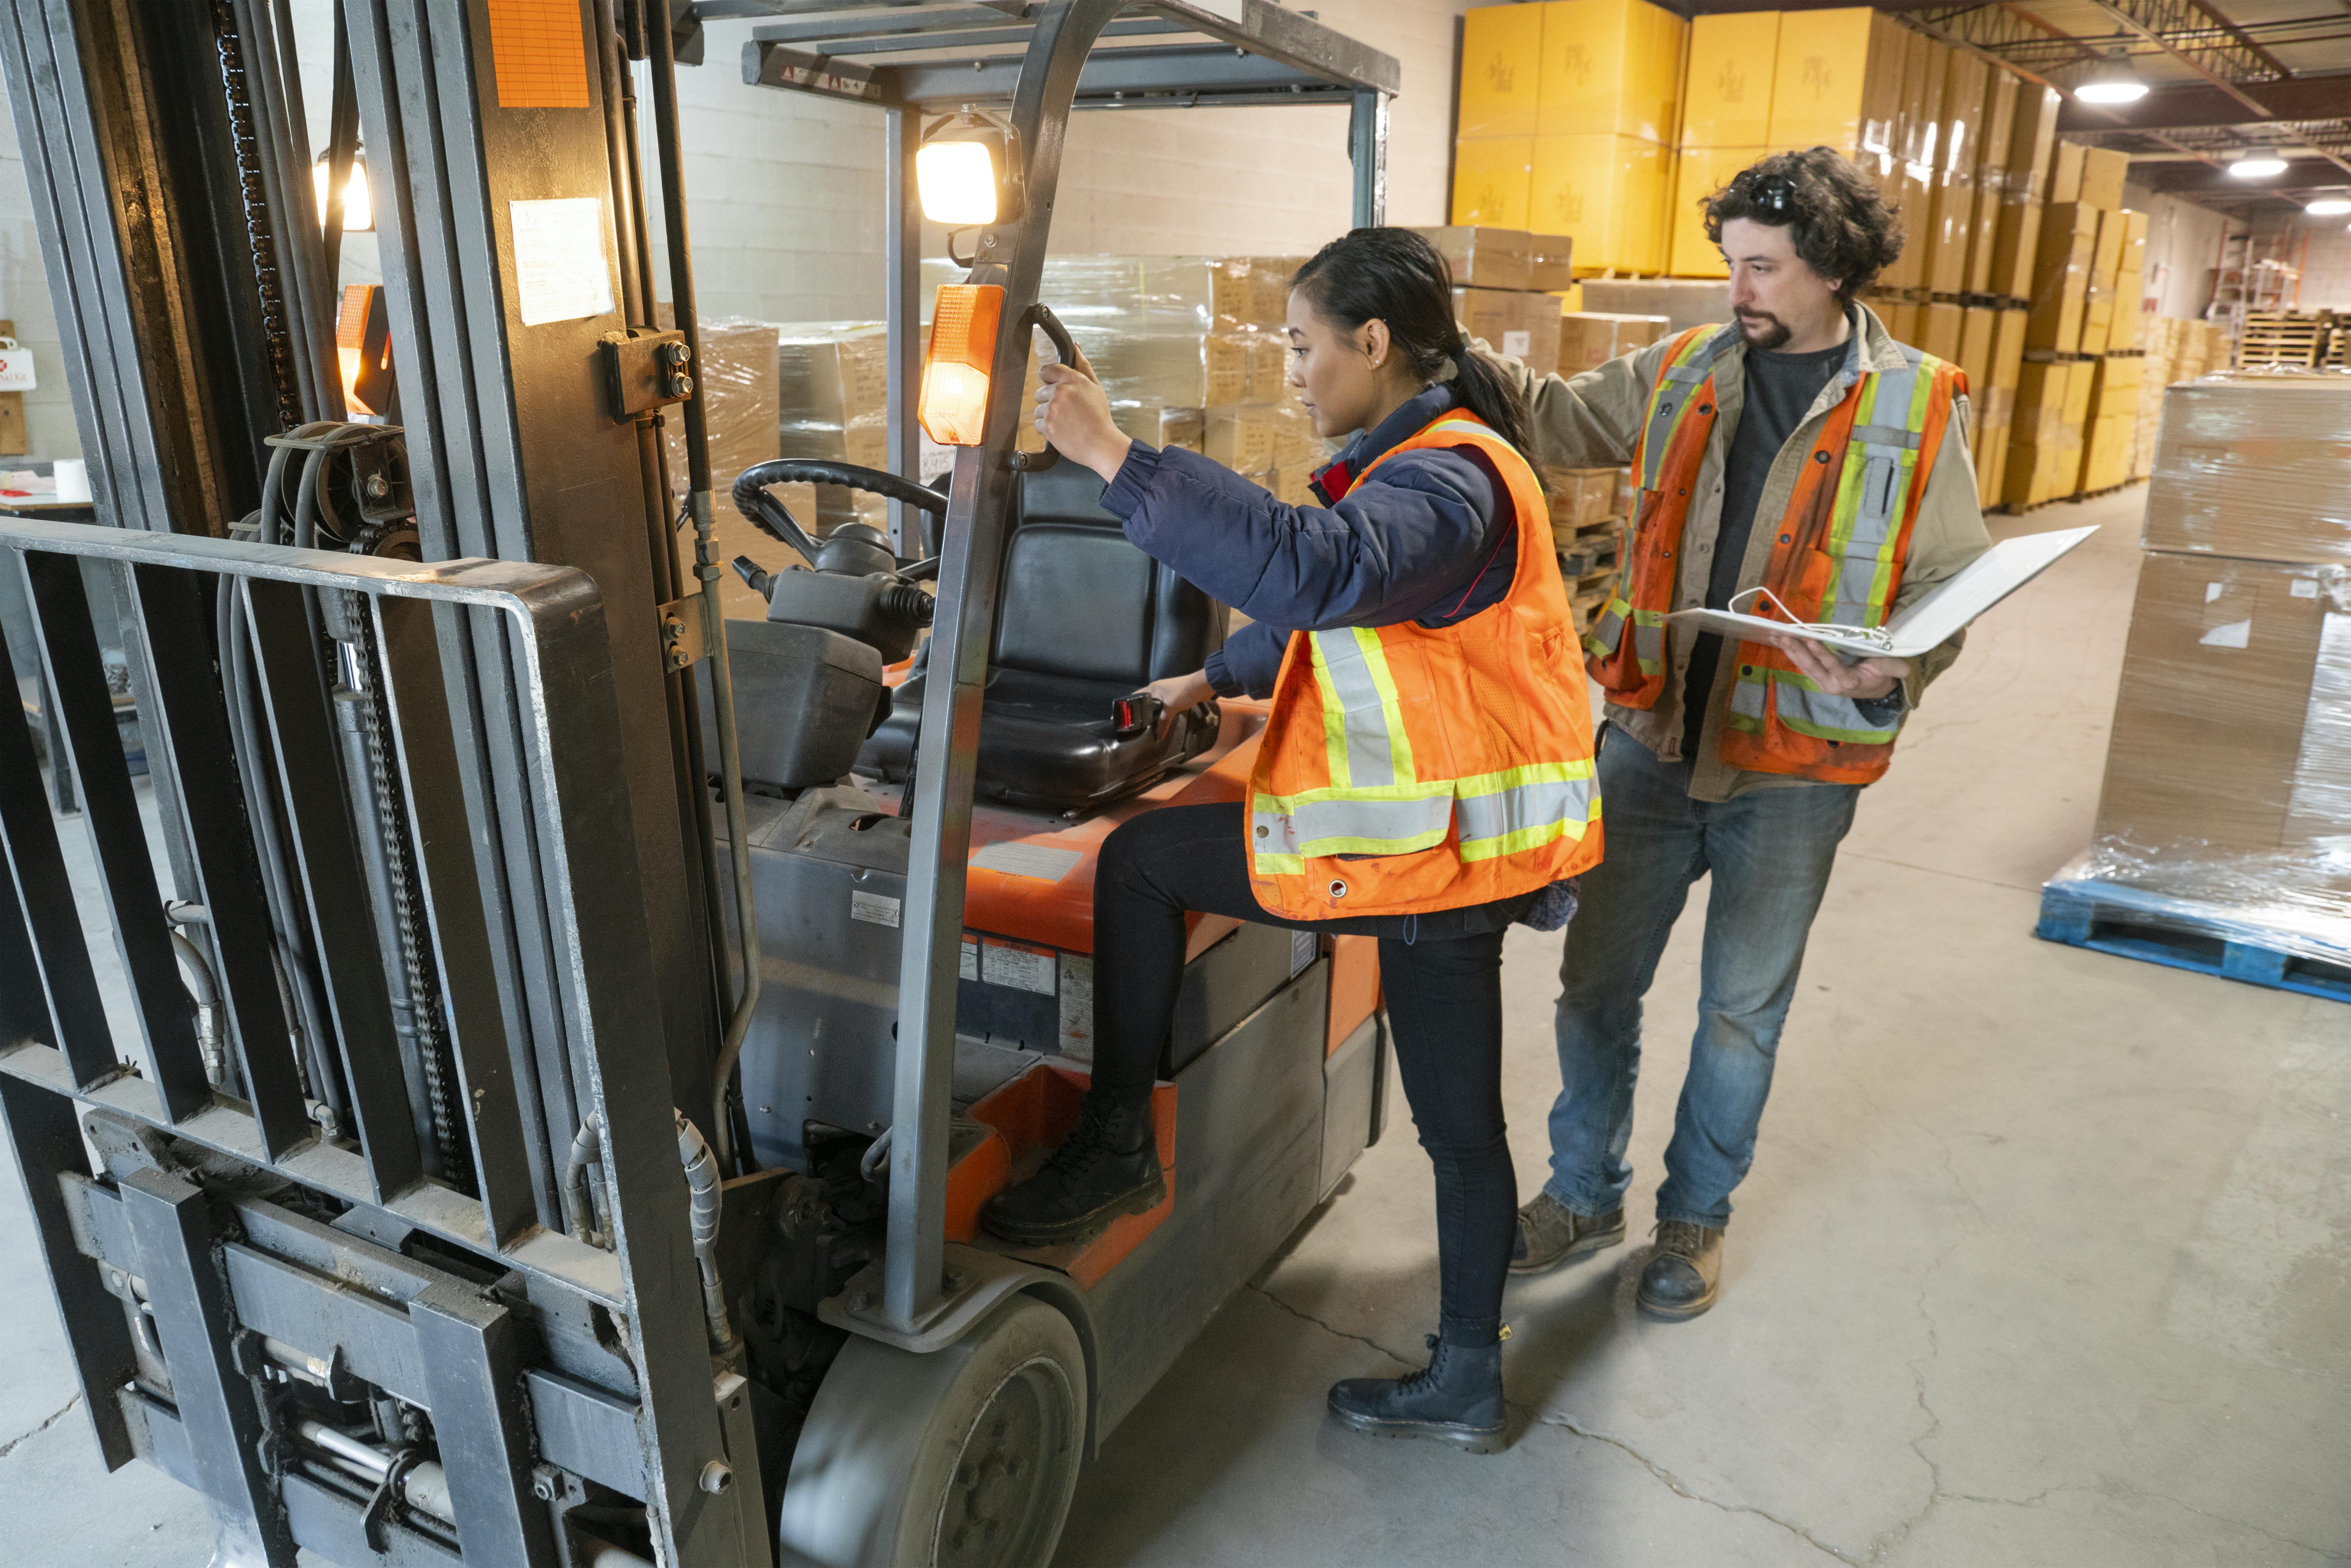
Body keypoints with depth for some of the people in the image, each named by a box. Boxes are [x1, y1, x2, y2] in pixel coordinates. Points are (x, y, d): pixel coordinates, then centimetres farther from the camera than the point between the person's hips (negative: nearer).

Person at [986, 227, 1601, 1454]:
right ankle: (1465, 1385, 35)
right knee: (1461, 1125, 18)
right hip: (1454, 848, 11)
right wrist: (1217, 679, 29)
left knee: (1139, 861, 1)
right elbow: (1330, 601, 29)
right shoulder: (1428, 461, 16)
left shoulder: (1451, 481, -18)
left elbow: (1316, 570, -39)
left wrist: (1118, 457, -37)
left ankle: (1116, 1147, 12)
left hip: (1419, 845, -11)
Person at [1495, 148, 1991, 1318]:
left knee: (1742, 1009, 12)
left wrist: (1890, 671, -23)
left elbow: (1954, 585, -3)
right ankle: (1584, 1196, 32)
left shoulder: (1915, 407, -4)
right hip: (1652, 738, 3)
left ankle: (1696, 1215, 35)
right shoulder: (1680, 374, 4)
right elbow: (1558, 421, 3)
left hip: (1793, 767, -2)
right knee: (1597, 978, 11)